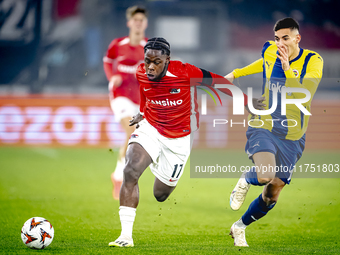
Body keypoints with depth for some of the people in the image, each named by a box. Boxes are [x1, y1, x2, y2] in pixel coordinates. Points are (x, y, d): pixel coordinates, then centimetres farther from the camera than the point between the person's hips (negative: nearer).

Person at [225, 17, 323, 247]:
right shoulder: (269, 52, -4)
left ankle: (240, 227, 34)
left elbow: (305, 95, -26)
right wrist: (235, 73, 32)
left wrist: (288, 70, -37)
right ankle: (245, 181, 6)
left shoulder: (313, 61, -12)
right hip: (263, 128, -1)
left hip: (291, 138, 1)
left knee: (272, 195, 8)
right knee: (265, 175, -30)